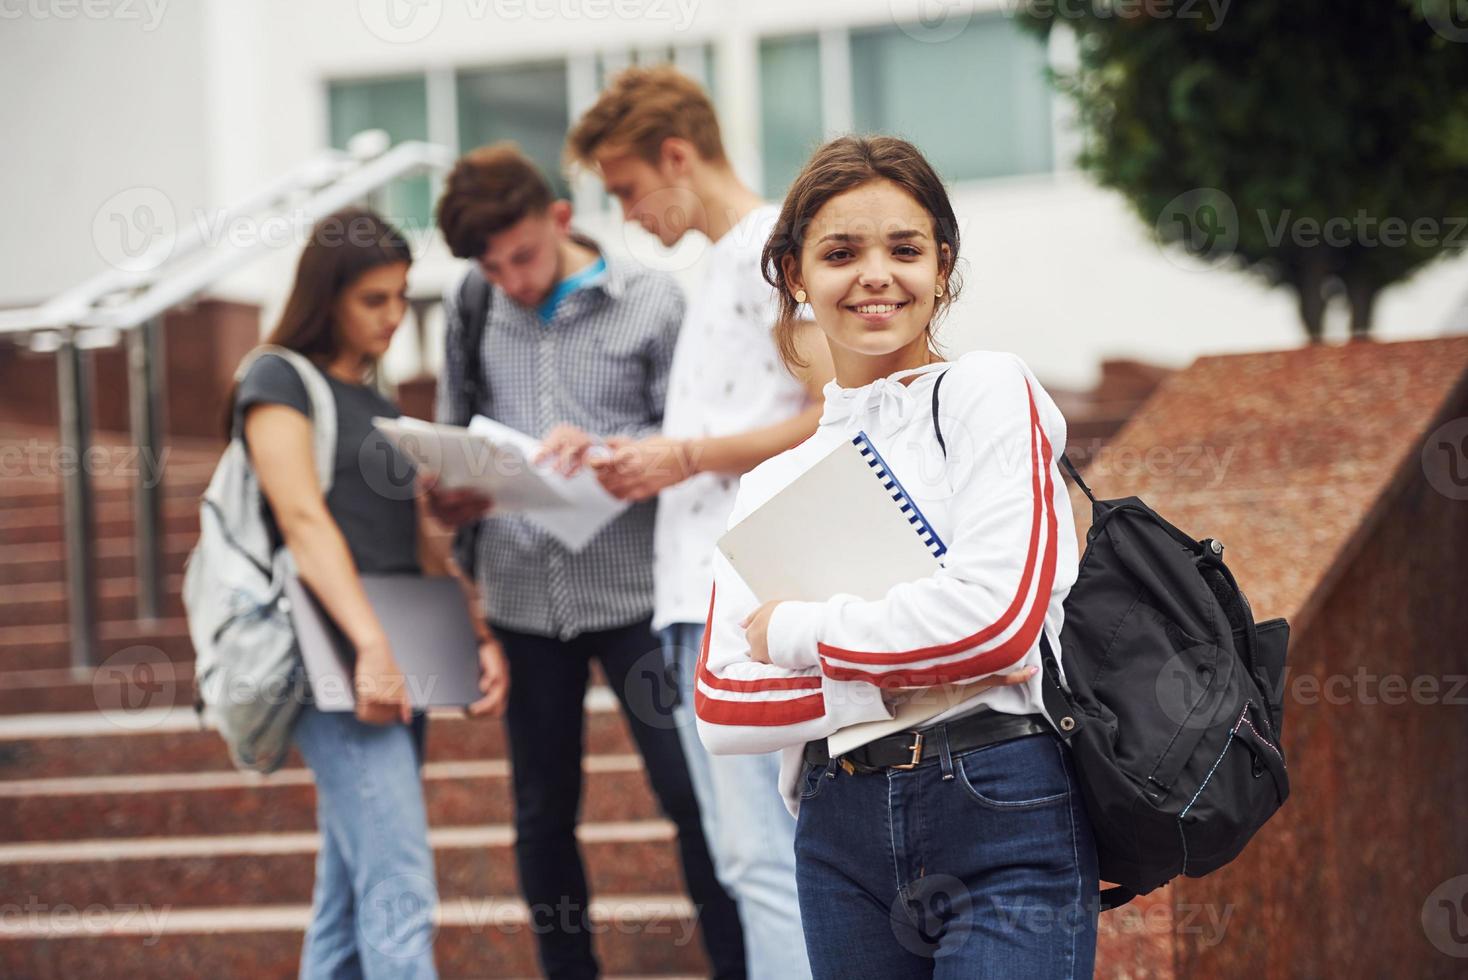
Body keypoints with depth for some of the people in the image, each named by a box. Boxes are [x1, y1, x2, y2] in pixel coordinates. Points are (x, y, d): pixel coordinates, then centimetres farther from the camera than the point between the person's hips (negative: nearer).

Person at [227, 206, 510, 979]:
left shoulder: (378, 405, 22)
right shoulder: (279, 381, -1)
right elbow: (303, 518, -13)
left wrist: (481, 637, 2)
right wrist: (371, 645, -24)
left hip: (397, 660, 8)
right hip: (339, 657, -8)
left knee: (350, 898, 9)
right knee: (400, 891, -18)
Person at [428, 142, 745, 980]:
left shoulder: (648, 299, -3)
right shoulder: (468, 309, 6)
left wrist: (605, 449, -21)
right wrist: (451, 495, -7)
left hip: (633, 589, -3)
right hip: (524, 594, 3)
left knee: (693, 793, -3)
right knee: (543, 812, 11)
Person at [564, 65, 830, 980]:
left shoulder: (777, 246, -6)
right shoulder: (719, 268, 23)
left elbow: (844, 416, -16)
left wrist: (689, 457, -12)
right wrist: (645, 466, 12)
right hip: (702, 596, 10)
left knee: (762, 853, -14)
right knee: (744, 853, 9)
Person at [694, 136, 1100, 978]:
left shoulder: (989, 393, 3)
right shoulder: (773, 485, 16)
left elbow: (997, 617, -11)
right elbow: (722, 704, 5)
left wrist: (792, 631, -2)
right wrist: (888, 687, -10)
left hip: (1003, 817, -5)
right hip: (841, 837, 5)